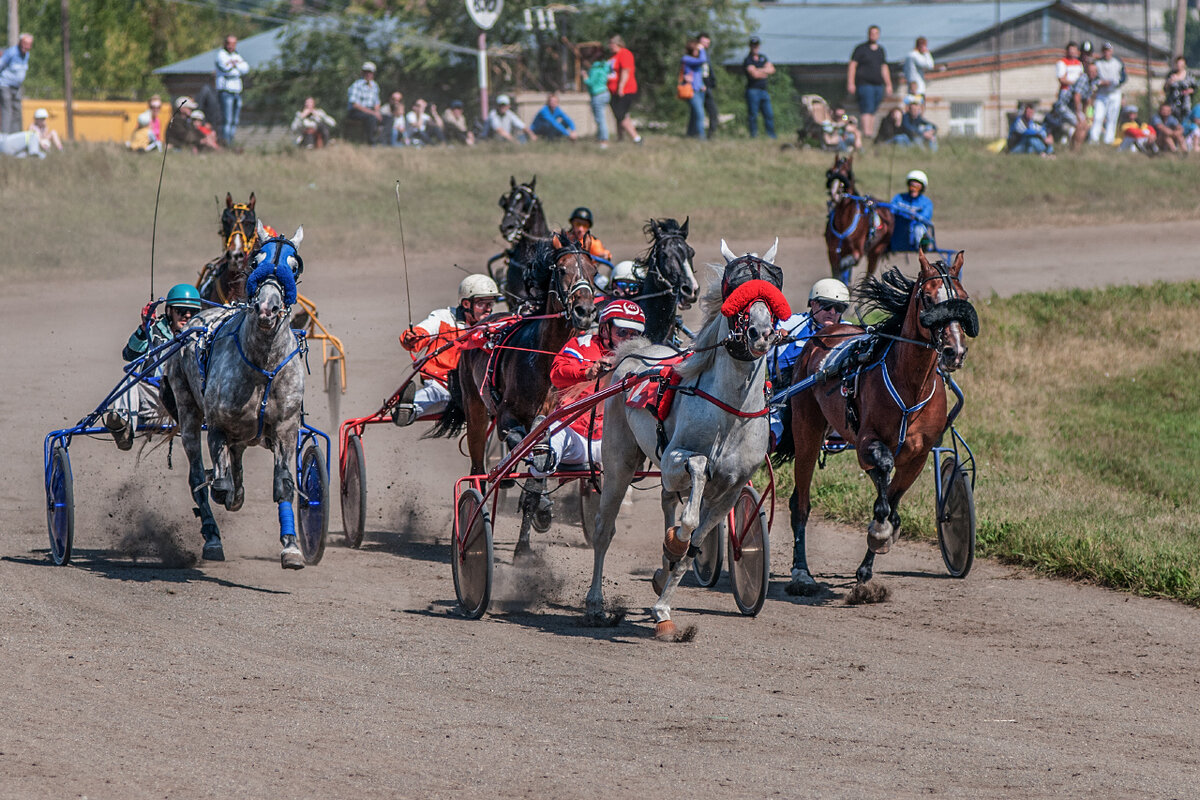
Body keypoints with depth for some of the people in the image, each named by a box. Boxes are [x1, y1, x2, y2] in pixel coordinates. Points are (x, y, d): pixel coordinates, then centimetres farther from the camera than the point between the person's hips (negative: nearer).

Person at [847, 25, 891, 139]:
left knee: (873, 111, 5)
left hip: (878, 85, 6)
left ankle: (872, 132, 7)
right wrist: (850, 83, -11)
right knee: (867, 108, -17)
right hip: (864, 83, -6)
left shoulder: (881, 50, 18)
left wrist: (888, 85, 22)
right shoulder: (861, 49, 0)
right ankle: (866, 132, -25)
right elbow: (852, 65, -3)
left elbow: (884, 68, 25)